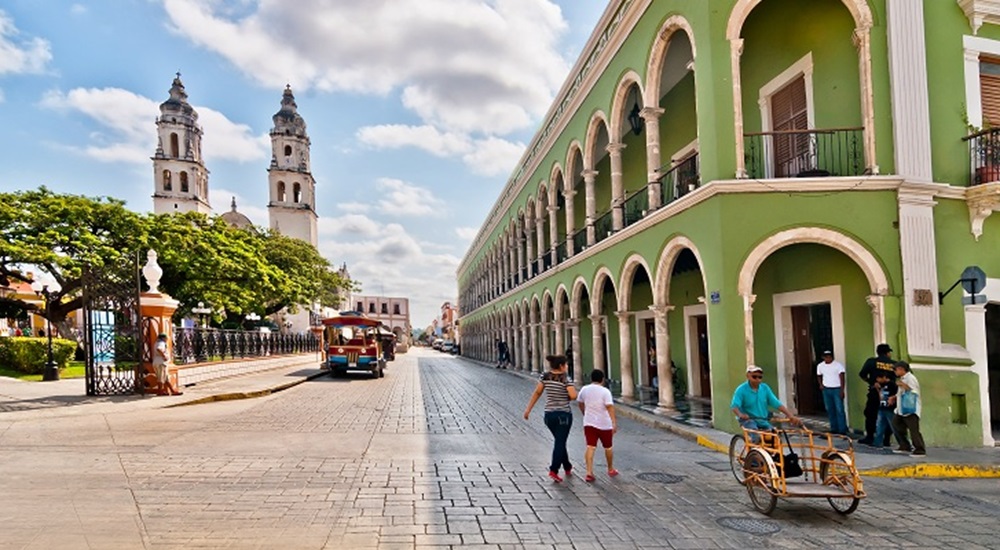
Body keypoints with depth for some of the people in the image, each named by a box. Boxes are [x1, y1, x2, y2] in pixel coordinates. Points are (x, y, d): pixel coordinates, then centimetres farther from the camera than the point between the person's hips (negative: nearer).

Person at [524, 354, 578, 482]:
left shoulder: (545, 376, 2)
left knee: (560, 441, 21)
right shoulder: (565, 378, -13)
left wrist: (528, 409, 9)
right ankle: (553, 470, -11)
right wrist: (566, 397, 2)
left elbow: (537, 392, 5)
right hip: (563, 415, -5)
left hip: (549, 415, 5)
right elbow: (573, 396, -21)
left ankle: (567, 467, 33)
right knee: (560, 443, -1)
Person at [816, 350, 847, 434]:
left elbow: (842, 378, -12)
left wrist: (842, 391, -18)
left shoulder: (838, 365, -10)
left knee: (839, 410, -9)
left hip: (837, 389, -5)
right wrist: (821, 384, 5)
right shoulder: (820, 366, 6)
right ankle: (834, 429, 18)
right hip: (826, 390, 5)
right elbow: (819, 376, 22)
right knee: (830, 410, 9)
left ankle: (842, 430, -7)